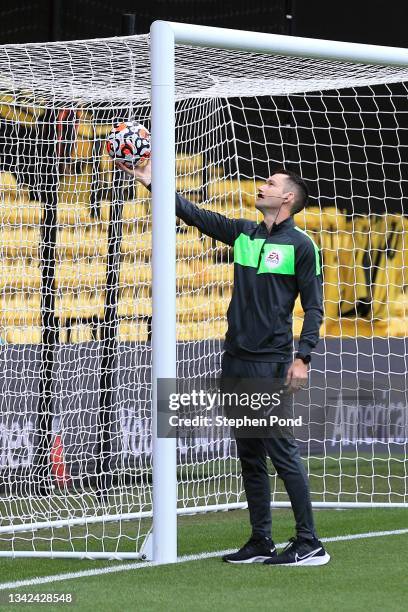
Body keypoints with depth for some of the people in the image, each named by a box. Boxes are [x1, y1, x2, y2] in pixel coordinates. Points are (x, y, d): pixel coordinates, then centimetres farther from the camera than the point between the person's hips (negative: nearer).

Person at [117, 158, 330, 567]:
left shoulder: (300, 245, -4)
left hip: (272, 364, -7)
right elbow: (195, 214, 17)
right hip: (236, 361, 7)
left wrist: (303, 357, -14)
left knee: (282, 452, -11)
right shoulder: (243, 234, 13)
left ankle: (309, 544, -9)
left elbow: (314, 306, -5)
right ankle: (261, 542, 13)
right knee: (249, 456, 8)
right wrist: (153, 183, 12)